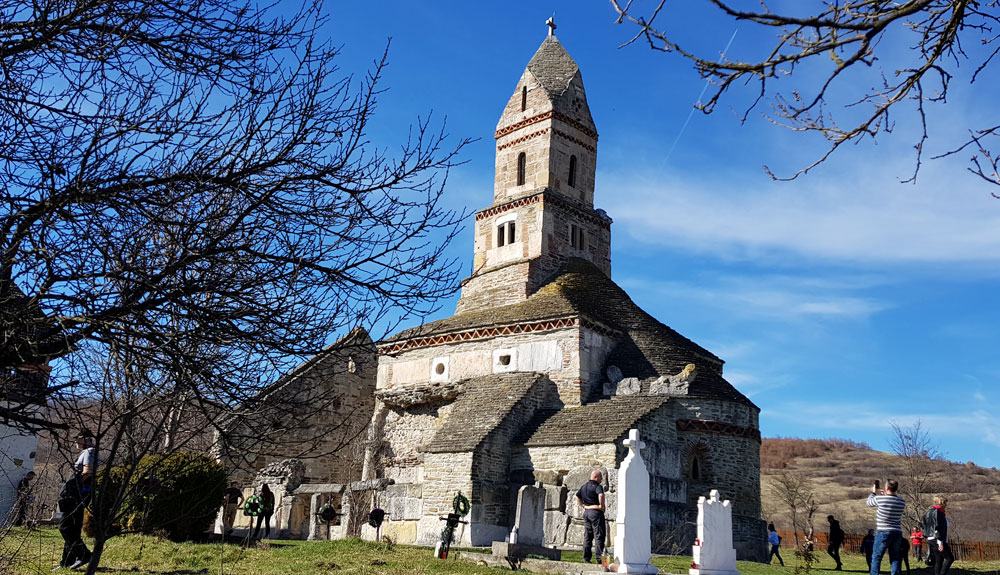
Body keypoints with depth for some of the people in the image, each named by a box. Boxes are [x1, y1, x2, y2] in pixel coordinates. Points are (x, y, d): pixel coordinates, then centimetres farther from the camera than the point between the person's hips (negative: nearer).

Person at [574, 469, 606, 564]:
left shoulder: (584, 486, 14)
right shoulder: (597, 486, -12)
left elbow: (577, 497, 22)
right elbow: (601, 495, -31)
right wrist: (602, 505, -17)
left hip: (586, 512, 7)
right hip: (596, 512, -7)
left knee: (587, 536, 11)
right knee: (598, 536, -3)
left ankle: (586, 558, 12)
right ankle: (599, 558, -4)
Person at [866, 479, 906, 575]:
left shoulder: (879, 499, -11)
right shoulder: (902, 501, 1)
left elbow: (869, 502, 10)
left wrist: (874, 492, 27)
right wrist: (885, 495, 26)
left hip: (883, 532, -4)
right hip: (897, 533, 4)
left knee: (876, 558, 2)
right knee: (895, 559, 9)